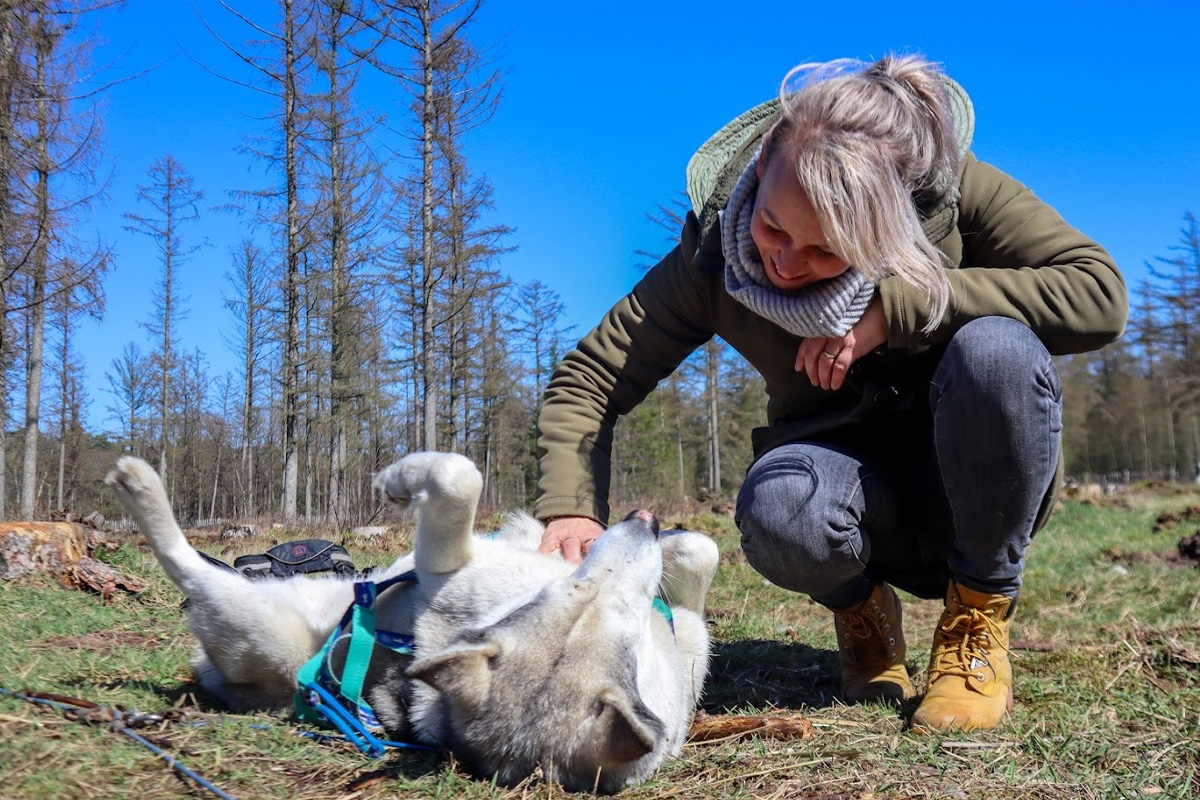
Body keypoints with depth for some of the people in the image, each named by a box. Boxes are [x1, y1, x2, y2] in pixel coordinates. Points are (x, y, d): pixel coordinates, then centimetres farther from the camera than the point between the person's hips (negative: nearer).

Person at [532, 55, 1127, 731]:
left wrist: (896, 307, -31)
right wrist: (571, 509, -31)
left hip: (984, 487, 1)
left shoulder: (952, 189, -18)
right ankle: (861, 610, 2)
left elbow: (1101, 294, -25)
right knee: (778, 510, -36)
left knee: (998, 349, -33)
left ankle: (979, 620, -10)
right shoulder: (714, 251, -16)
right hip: (857, 494, 0)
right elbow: (589, 380, -13)